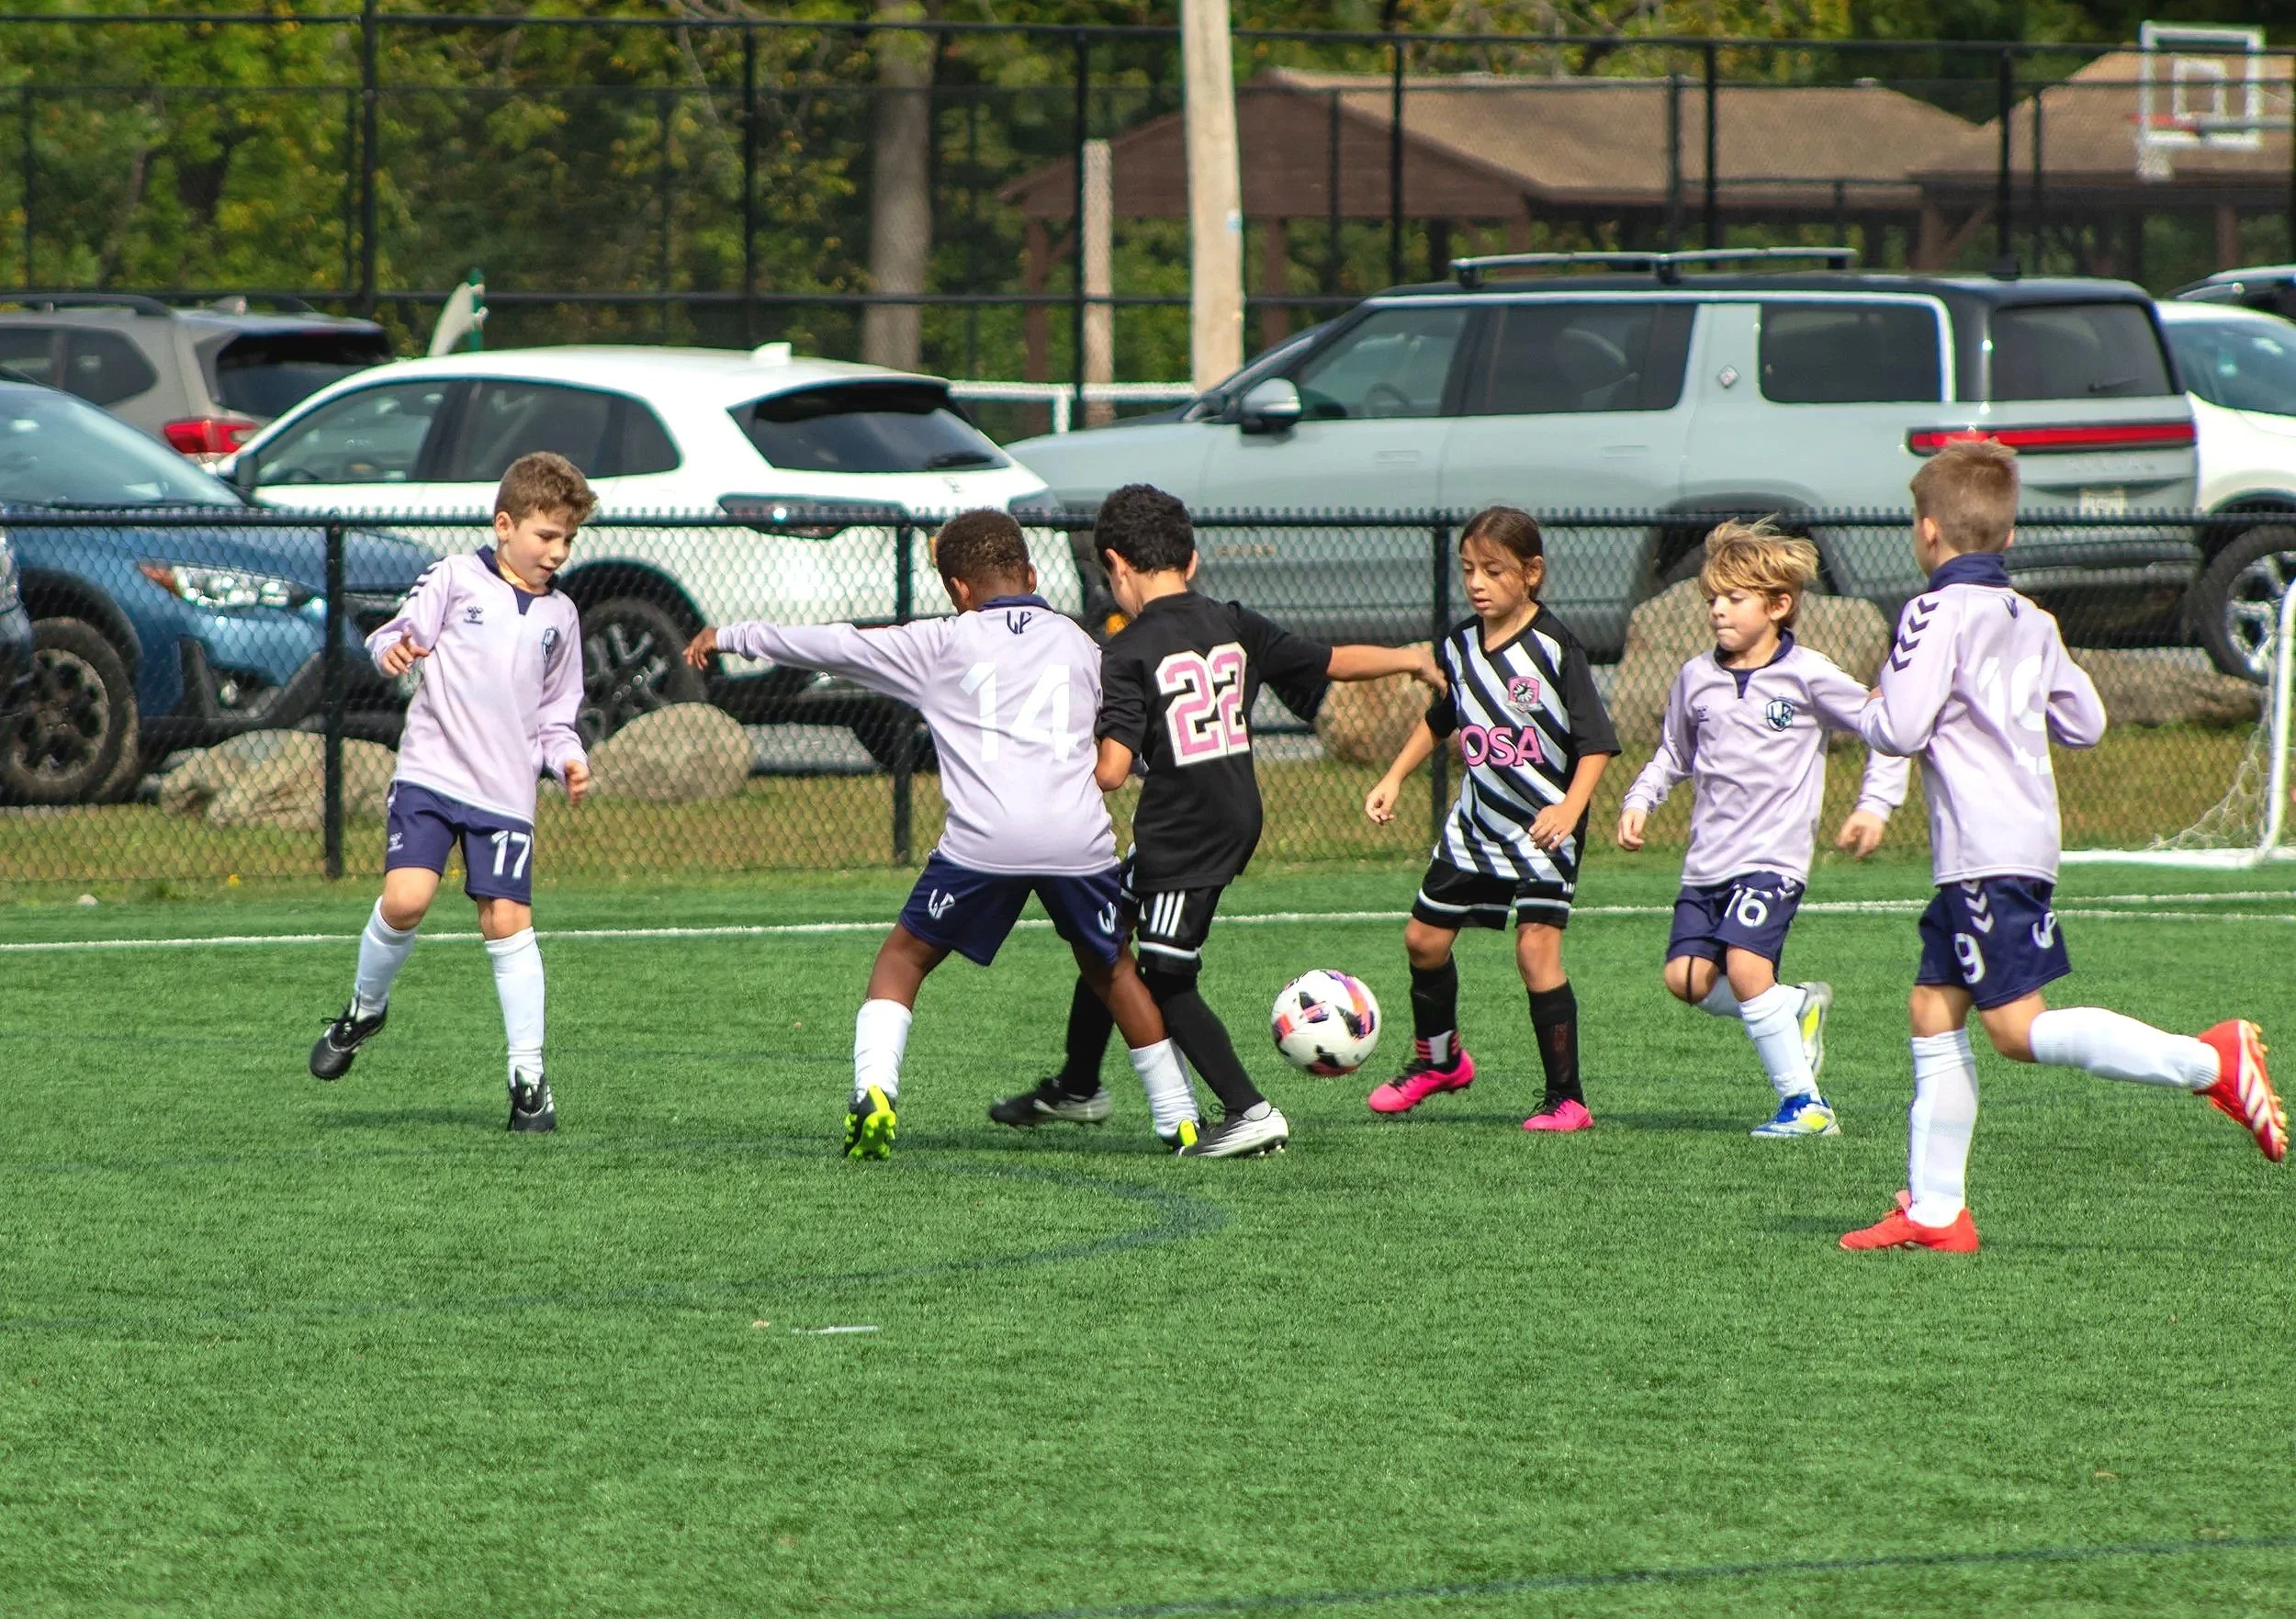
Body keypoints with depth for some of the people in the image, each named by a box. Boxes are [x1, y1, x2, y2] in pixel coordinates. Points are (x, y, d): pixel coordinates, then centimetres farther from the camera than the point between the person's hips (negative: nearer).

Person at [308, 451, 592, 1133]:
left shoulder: (558, 616, 14)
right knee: (405, 899, -18)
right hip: (431, 772, -3)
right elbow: (395, 637, -3)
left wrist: (568, 759, 5)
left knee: (508, 920, -5)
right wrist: (392, 649, -26)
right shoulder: (455, 579, 2)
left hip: (506, 793, 3)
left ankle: (529, 1077, 0)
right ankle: (365, 1007, 12)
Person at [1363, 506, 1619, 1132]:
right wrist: (1394, 777, 15)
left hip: (1544, 829, -7)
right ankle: (1438, 1057, 39)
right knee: (1424, 938, 13)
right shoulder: (1459, 646, 2)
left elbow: (1596, 741, -17)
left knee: (1536, 947, -16)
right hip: (1476, 823, 7)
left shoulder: (1555, 648, -16)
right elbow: (1439, 720, 22)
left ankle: (1567, 1099, -8)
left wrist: (1569, 807, -30)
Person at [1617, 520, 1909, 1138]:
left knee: (1745, 967, -23)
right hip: (1707, 860, 6)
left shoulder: (1806, 676, -5)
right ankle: (1799, 1007, 18)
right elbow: (1673, 756, 24)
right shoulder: (1696, 678, 9)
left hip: (1774, 855, -6)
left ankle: (1805, 1104, -13)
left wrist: (1875, 806, -6)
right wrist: (1639, 801, 7)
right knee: (1687, 978, -8)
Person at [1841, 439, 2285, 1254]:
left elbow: (1901, 728, -17)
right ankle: (1935, 1209, 12)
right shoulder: (2030, 621, 14)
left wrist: (1870, 713, 5)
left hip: (1985, 855, -9)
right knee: (1934, 1006, 12)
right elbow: (2084, 721, 19)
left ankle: (2209, 1061, -22)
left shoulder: (1938, 612, -10)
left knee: (2020, 1028, -12)